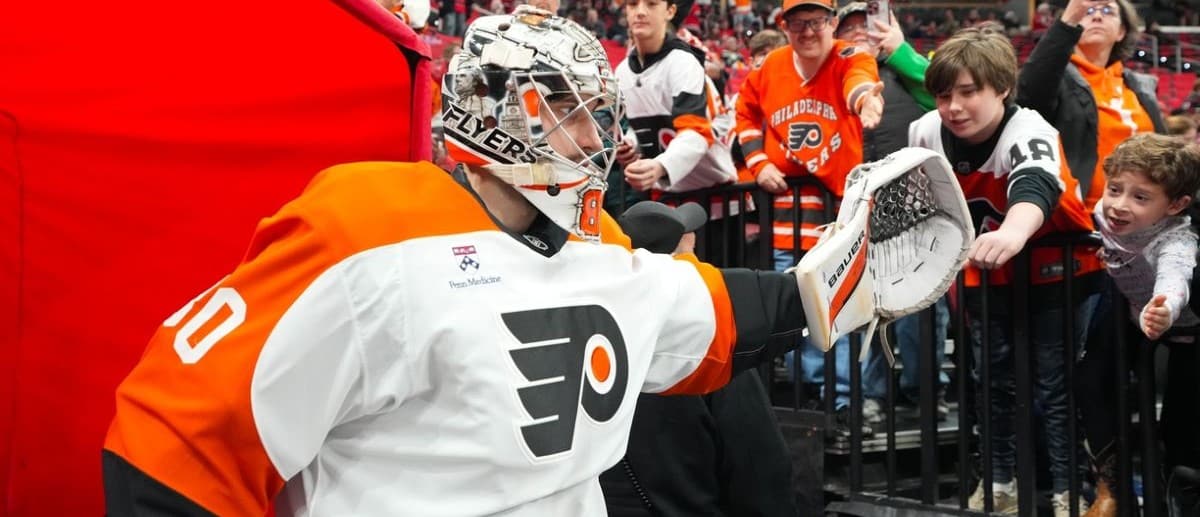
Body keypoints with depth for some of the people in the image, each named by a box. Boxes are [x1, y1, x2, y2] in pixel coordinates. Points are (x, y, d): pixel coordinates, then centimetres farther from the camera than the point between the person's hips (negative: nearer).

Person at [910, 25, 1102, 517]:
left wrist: (1013, 233, -78)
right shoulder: (927, 132, -17)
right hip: (987, 275, 5)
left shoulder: (1029, 133, -34)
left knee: (1055, 384, -4)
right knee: (994, 380, 15)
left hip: (1056, 269, -5)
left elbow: (1035, 188, -58)